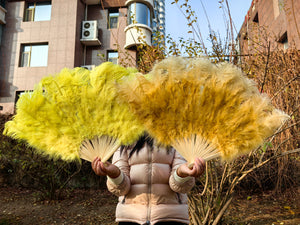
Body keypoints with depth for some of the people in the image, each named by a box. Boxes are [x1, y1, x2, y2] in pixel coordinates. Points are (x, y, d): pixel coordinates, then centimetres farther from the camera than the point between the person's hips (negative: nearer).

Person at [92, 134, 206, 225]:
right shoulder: (124, 143, 5)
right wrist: (114, 173, -28)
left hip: (170, 215, 0)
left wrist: (182, 172, -31)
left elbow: (179, 185, -8)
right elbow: (121, 188, -5)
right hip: (130, 215, 1)